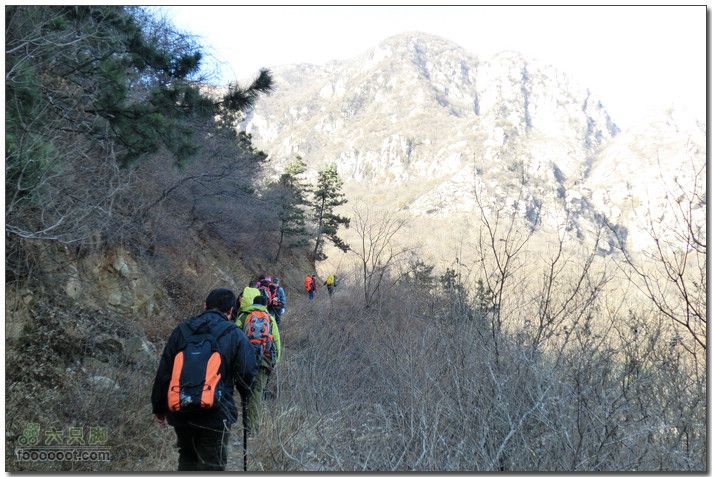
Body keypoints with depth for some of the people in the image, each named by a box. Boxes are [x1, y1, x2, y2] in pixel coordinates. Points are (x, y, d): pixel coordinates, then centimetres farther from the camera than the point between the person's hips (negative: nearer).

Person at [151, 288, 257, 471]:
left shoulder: (181, 330, 7)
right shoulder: (235, 335, -3)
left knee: (187, 458, 24)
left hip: (179, 411, 4)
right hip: (214, 414, -4)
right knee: (212, 465, 3)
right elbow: (247, 372, -3)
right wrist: (245, 394, 20)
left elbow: (163, 372, 8)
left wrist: (159, 407, 17)